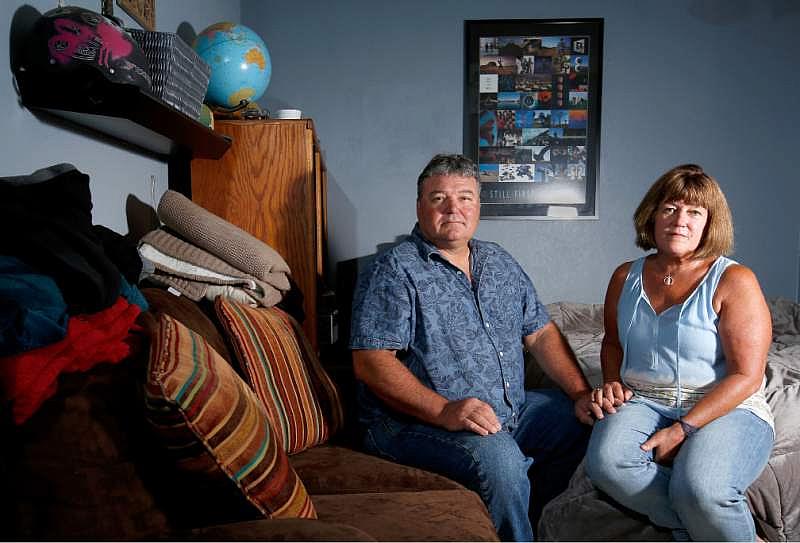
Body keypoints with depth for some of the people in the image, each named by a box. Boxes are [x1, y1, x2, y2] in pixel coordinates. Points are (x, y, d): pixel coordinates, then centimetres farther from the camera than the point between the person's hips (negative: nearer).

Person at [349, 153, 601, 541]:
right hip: (416, 422, -8)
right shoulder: (393, 271, -10)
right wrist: (444, 411, -28)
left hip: (511, 411, 8)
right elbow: (371, 362, -18)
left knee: (587, 421, 8)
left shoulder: (501, 264, 14)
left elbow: (541, 333, 14)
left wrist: (582, 394, 1)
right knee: (498, 457, -32)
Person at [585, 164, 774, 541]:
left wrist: (683, 430, -17)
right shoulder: (625, 277, 9)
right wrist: (612, 383, 4)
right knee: (605, 462, -28)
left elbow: (745, 376, -10)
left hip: (725, 410, -4)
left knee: (699, 489, -34)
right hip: (644, 403, 4)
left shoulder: (734, 281, -6)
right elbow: (612, 342, 25)